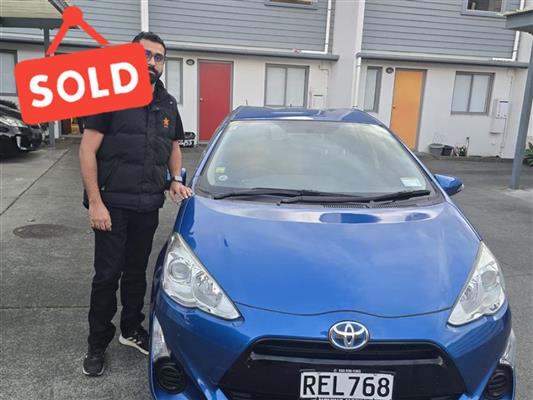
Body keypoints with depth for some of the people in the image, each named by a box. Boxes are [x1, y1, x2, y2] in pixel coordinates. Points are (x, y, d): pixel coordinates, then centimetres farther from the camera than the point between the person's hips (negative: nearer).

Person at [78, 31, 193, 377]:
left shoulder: (167, 104, 10)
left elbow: (174, 146, 22)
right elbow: (87, 151, -11)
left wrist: (176, 179, 3)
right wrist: (96, 203, -17)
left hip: (148, 206, 5)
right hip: (112, 205, -5)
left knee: (137, 271, 16)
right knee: (108, 275, 2)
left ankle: (132, 329, 34)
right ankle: (97, 344, 20)